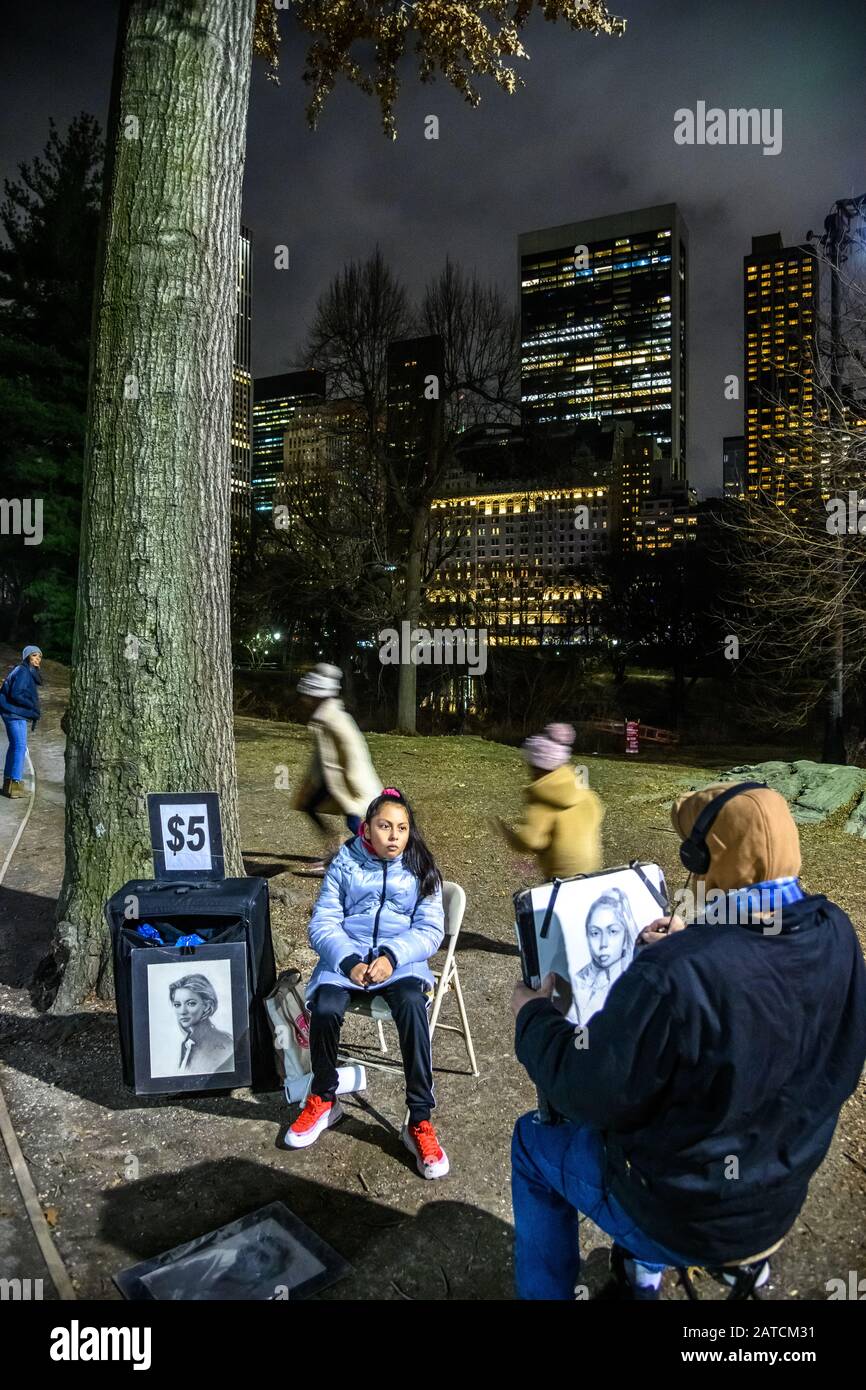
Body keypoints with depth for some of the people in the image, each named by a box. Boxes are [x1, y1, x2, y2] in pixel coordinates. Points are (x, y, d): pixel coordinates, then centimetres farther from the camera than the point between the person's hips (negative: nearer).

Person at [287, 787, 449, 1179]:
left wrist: (392, 956, -19)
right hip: (346, 957, 1)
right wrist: (349, 961, -18)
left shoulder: (420, 870, 5)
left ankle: (419, 1121, -20)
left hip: (401, 961, 0)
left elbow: (430, 930, -1)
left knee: (412, 1006, -33)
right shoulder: (344, 865, 4)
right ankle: (323, 1099, 1)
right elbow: (322, 924, 0)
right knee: (325, 1009, -30)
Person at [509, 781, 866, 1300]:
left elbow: (584, 1091, -23)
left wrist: (534, 1016, -7)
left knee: (534, 1139, 20)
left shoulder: (671, 976, -38)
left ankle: (546, 1291, 35)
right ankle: (644, 1269, 46)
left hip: (682, 1219, -6)